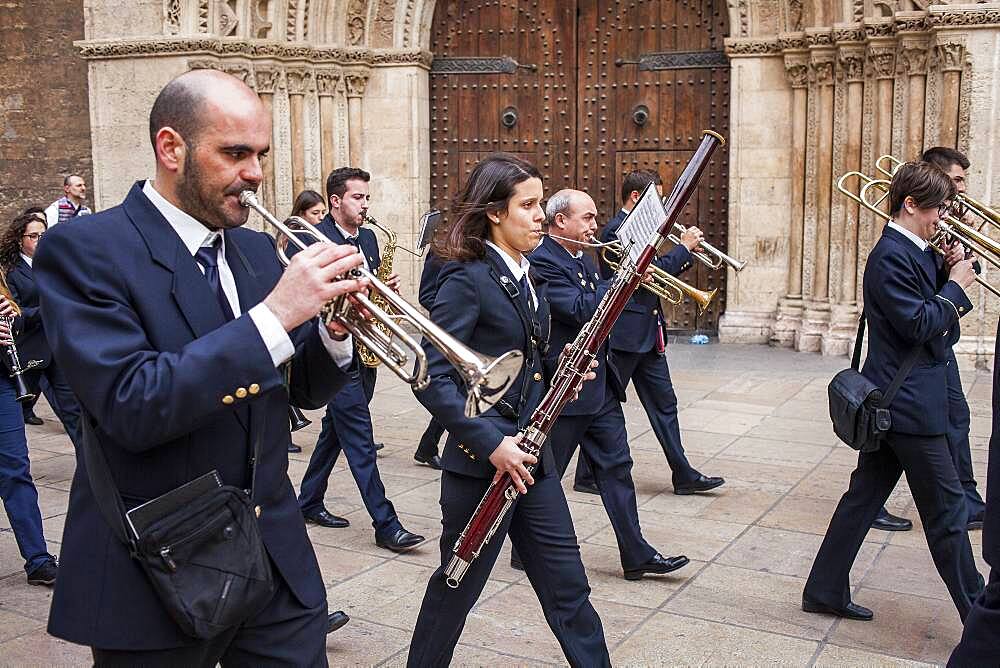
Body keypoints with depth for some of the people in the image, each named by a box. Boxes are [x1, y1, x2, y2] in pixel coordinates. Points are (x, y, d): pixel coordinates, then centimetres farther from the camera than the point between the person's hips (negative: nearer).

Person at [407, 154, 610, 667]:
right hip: (482, 457, -7)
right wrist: (490, 442, -25)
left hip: (529, 452, 8)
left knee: (565, 578, 14)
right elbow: (431, 377, -22)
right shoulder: (466, 279, -16)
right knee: (460, 582, 9)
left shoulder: (527, 277, 10)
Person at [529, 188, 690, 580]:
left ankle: (637, 555, 14)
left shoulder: (584, 260, 14)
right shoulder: (541, 261, -16)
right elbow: (582, 309, -25)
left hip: (600, 385, 9)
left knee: (616, 467, 9)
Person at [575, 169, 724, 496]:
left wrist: (687, 254, 5)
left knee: (663, 403, 11)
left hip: (648, 333, 10)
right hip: (624, 334, -10)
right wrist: (684, 247, -12)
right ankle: (587, 476, 14)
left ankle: (684, 475, 16)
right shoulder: (617, 230, -15)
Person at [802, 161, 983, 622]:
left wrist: (952, 275, 2)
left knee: (864, 497, 14)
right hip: (909, 405, -10)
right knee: (946, 510, -1)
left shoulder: (909, 251, 15)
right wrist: (955, 286, -9)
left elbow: (935, 321, 16)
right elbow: (918, 324, -22)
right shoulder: (891, 256, -17)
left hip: (891, 402, 10)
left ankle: (825, 590, 21)